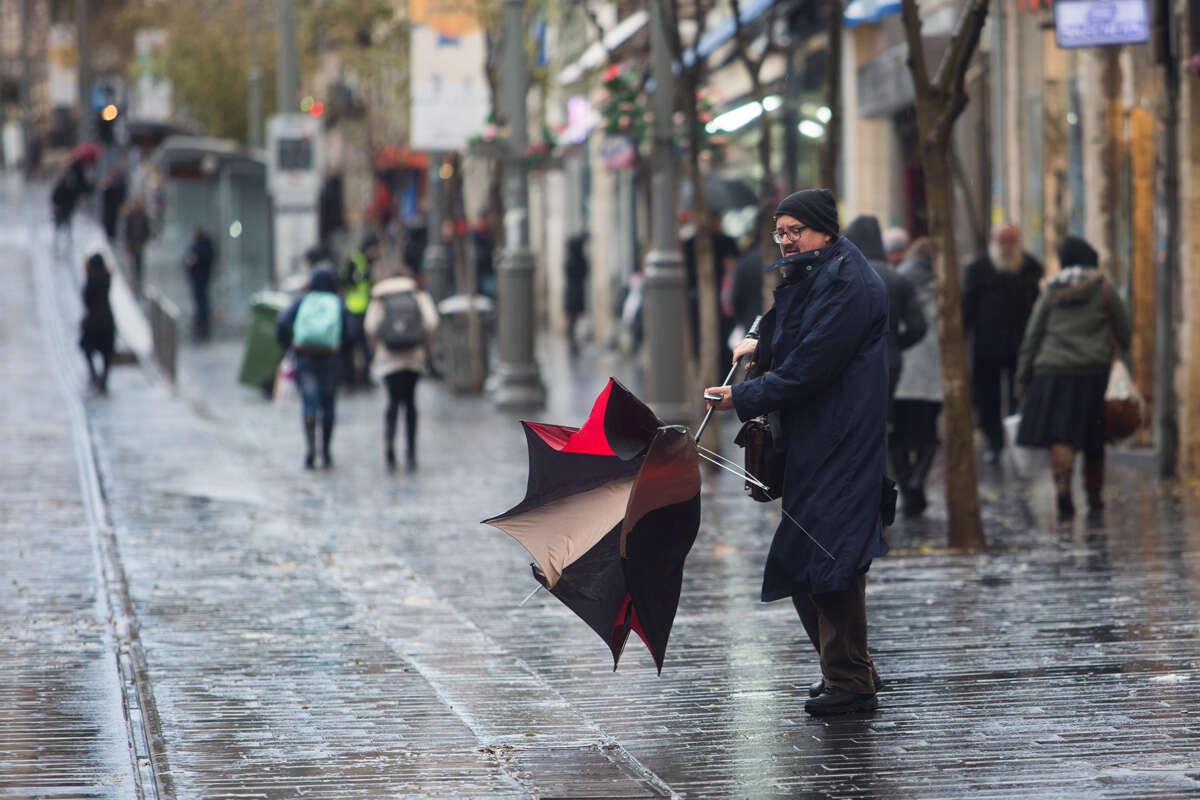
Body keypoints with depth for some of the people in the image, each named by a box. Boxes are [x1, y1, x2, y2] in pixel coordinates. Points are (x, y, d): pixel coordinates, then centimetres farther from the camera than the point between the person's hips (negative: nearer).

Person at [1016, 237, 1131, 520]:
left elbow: (1031, 337, 8)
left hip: (1052, 371, 1)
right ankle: (1094, 495, 22)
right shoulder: (1102, 288, 2)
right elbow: (1123, 329, 3)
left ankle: (1062, 489, -26)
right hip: (1093, 371, -1)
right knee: (1093, 440, 12)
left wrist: (1024, 379, 12)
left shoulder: (1050, 293, 8)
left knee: (1061, 438, -6)